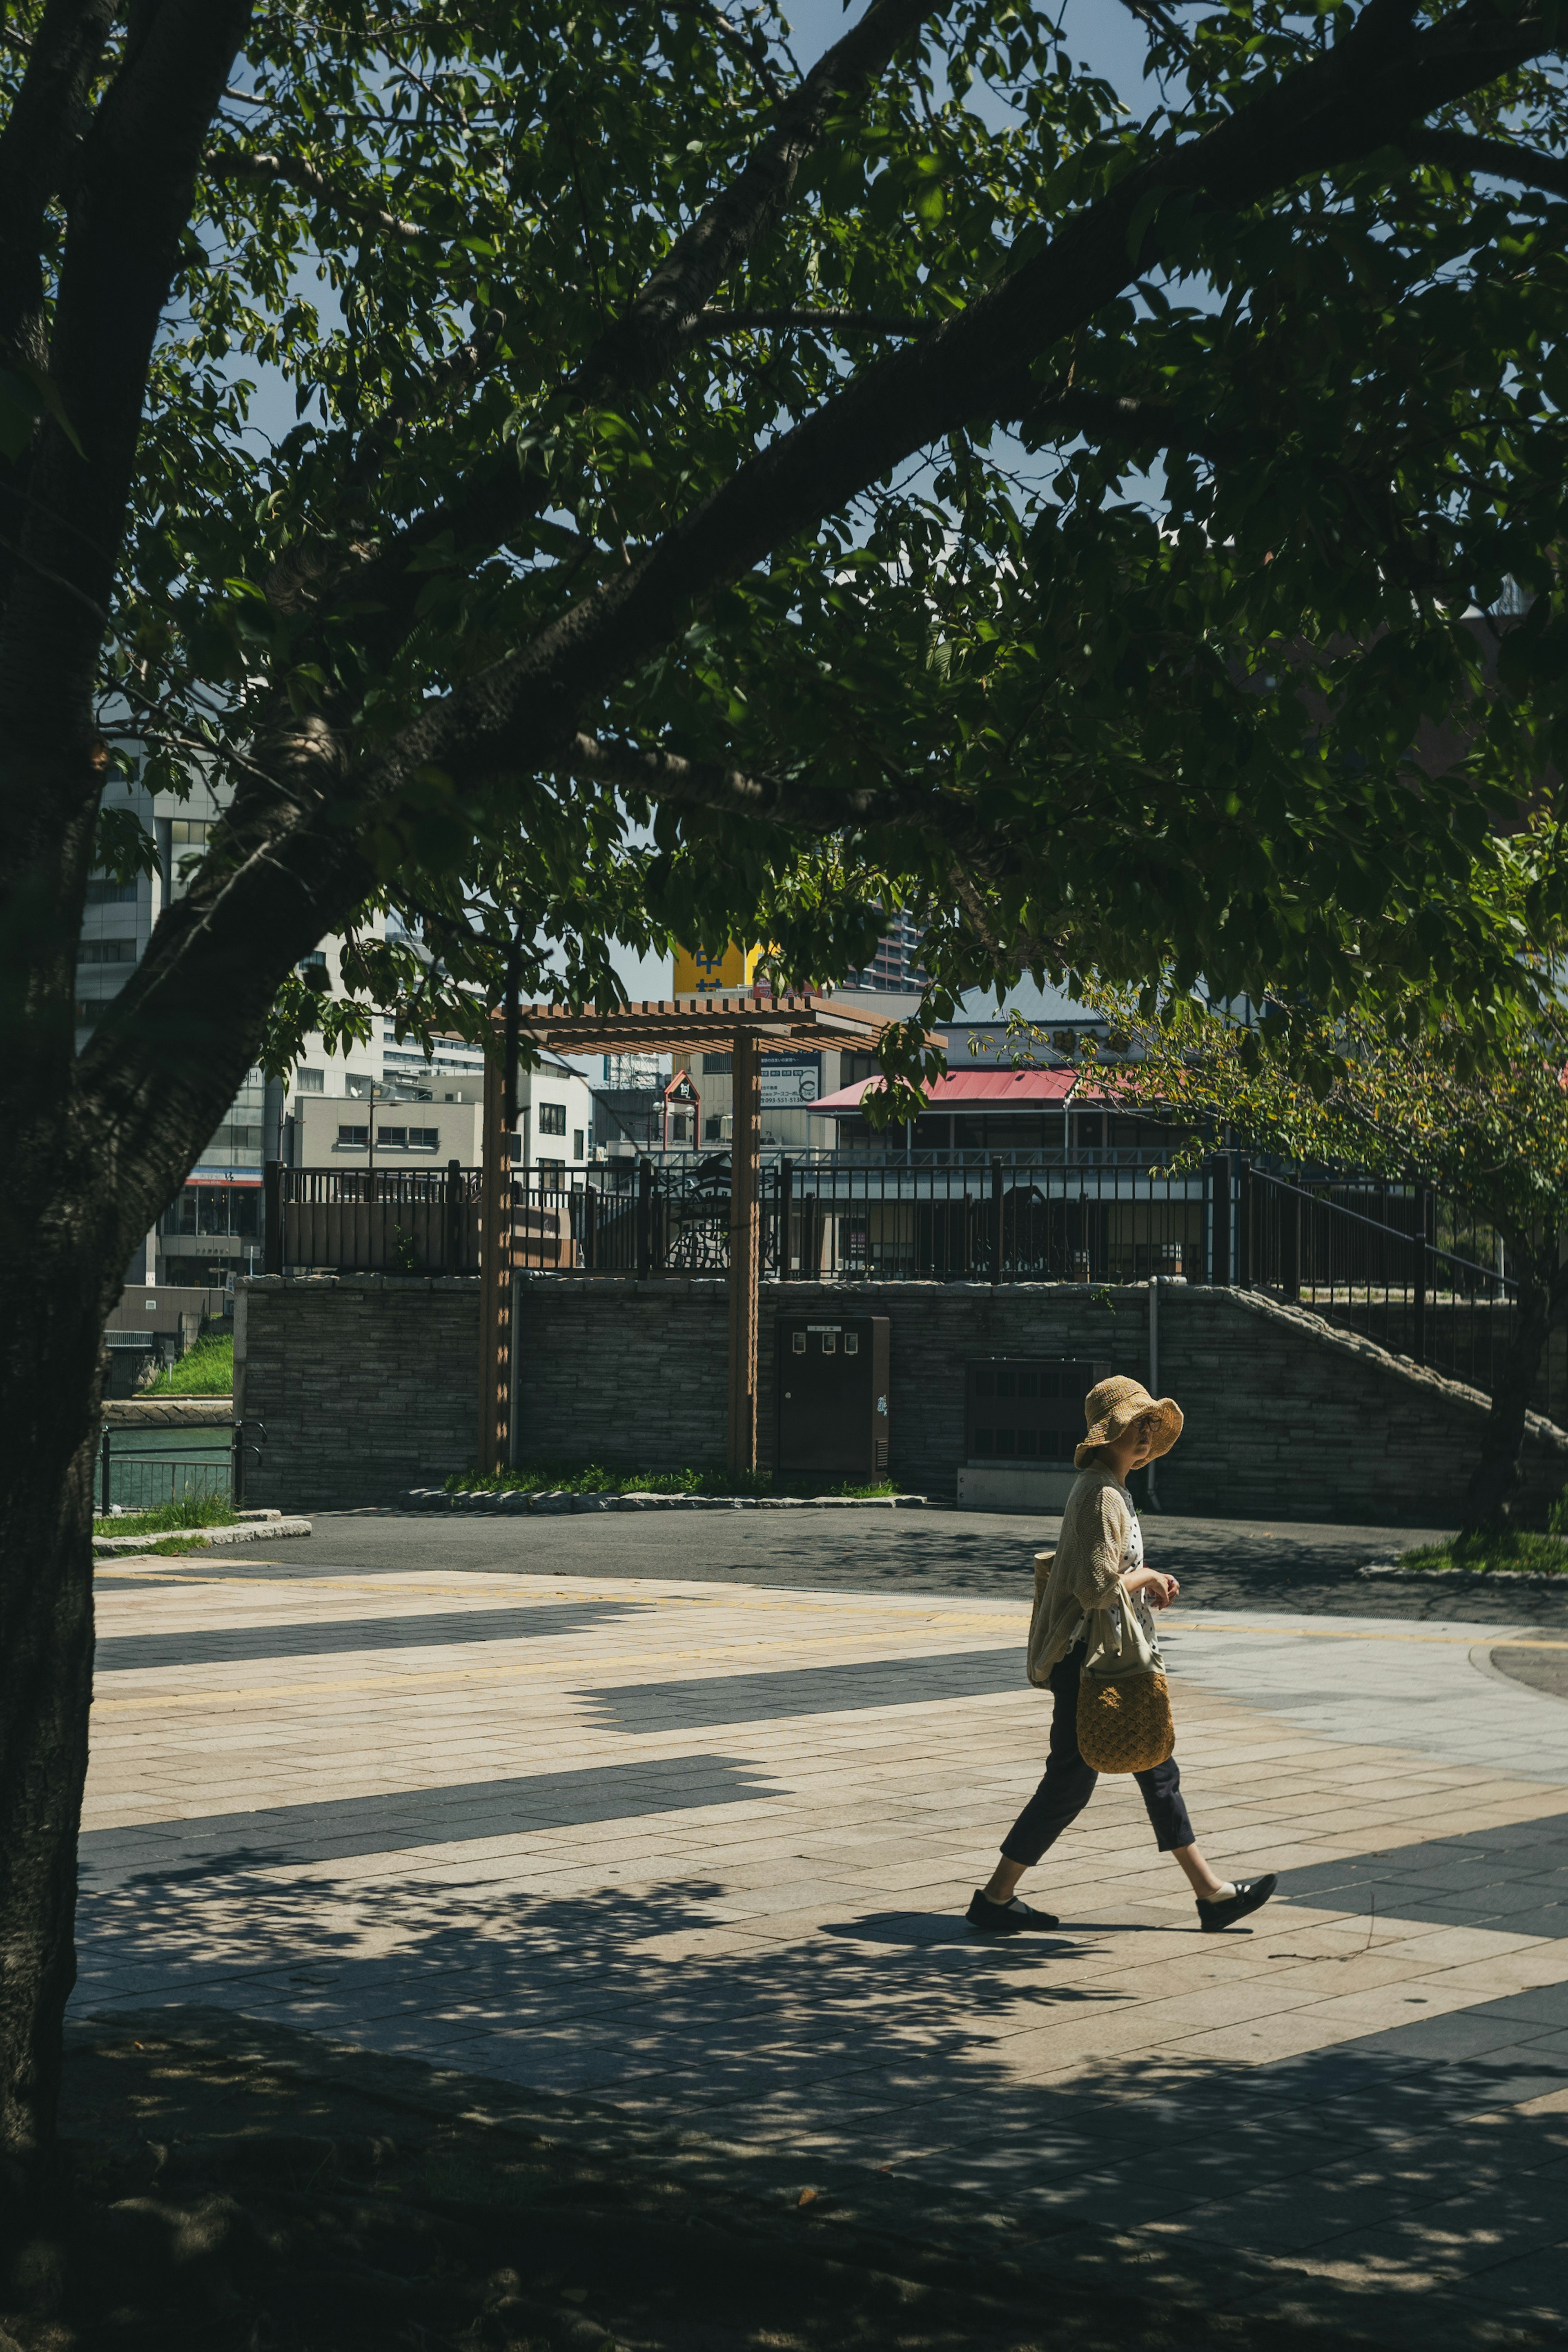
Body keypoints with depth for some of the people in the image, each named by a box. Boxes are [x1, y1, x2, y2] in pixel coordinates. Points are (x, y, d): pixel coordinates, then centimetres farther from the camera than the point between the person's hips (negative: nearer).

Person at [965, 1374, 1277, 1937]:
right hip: (1089, 1661, -11)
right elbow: (1096, 1588, -26)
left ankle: (1211, 1894, 17)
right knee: (1069, 1784, -4)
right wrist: (1147, 1577, -10)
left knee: (1158, 1772, 12)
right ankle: (995, 1898, 5)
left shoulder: (1111, 1489, 15)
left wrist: (1149, 1585, 8)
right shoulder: (1101, 1495, -18)